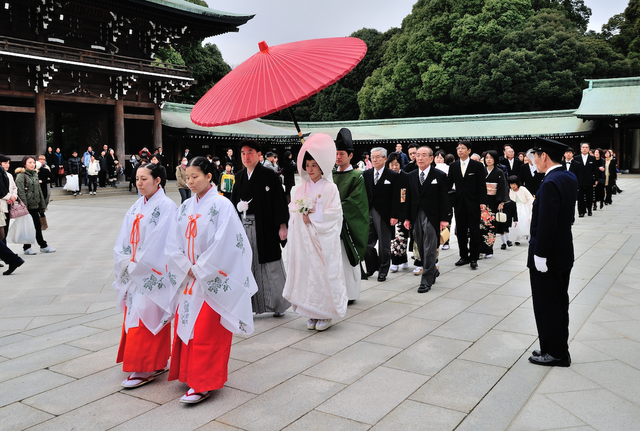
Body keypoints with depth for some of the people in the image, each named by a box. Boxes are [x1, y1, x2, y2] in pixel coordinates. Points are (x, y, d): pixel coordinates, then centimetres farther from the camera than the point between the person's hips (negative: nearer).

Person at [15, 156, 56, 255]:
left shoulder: (35, 174, 14)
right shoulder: (21, 176, -9)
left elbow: (39, 191, 17)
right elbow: (21, 193, -15)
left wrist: (42, 206, 15)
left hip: (35, 205, 7)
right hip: (27, 206, -7)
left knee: (37, 226, 12)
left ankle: (43, 246, 19)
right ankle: (27, 248, 11)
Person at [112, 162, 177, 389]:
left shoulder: (166, 206, -12)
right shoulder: (136, 207, 11)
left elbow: (159, 242, -17)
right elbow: (124, 239, 9)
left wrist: (137, 264, -12)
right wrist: (126, 262, -4)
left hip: (153, 274, -8)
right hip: (134, 273, 8)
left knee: (147, 318, -3)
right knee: (133, 316, 12)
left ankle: (145, 369, 7)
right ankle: (155, 363, 24)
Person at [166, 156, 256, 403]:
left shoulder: (222, 205, -12)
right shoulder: (186, 207, 8)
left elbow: (223, 244, -18)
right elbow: (174, 243, 6)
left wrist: (200, 269, -13)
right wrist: (187, 268, -6)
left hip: (212, 280, -6)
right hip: (189, 278, 7)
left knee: (206, 332, -3)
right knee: (185, 326, 12)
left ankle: (204, 384, 7)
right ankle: (189, 374, 28)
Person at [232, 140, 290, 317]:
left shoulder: (269, 175, -5)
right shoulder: (239, 176, 12)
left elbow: (280, 201, -9)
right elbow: (234, 201, 20)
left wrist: (282, 225, -13)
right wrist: (238, 206, 0)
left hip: (265, 227, -5)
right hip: (244, 227, 5)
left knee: (270, 266, 3)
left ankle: (278, 304, 18)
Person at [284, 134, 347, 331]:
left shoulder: (330, 188, -5)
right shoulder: (302, 188, 11)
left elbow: (333, 215, -11)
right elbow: (293, 210, 11)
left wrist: (312, 218, -13)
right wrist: (302, 216, -8)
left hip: (322, 239, -5)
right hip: (303, 240, 5)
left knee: (323, 273, -3)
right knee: (306, 272, 4)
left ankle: (326, 314, 9)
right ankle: (312, 314, 14)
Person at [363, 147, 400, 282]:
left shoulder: (393, 176, -3)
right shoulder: (366, 174, 8)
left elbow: (396, 198, -5)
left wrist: (394, 216, -11)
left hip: (384, 215, -4)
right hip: (368, 213, 4)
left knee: (384, 245, 5)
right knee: (366, 243, 6)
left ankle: (383, 270, 19)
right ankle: (372, 267, 25)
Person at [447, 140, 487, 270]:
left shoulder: (477, 165, -1)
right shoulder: (453, 166, 8)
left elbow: (482, 185, -3)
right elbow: (449, 184, 8)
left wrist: (482, 202, -11)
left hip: (473, 204, -3)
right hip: (459, 204, 3)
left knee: (474, 232, 0)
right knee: (461, 232, 7)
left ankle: (474, 258, 7)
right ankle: (464, 256, 18)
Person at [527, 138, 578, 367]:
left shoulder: (550, 183, -23)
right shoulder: (569, 178, 7)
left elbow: (546, 223, -25)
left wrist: (540, 255, -19)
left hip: (548, 257, -10)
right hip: (564, 252, 10)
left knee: (547, 306, 3)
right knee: (559, 304, 18)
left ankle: (555, 353, 14)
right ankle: (558, 350, 30)